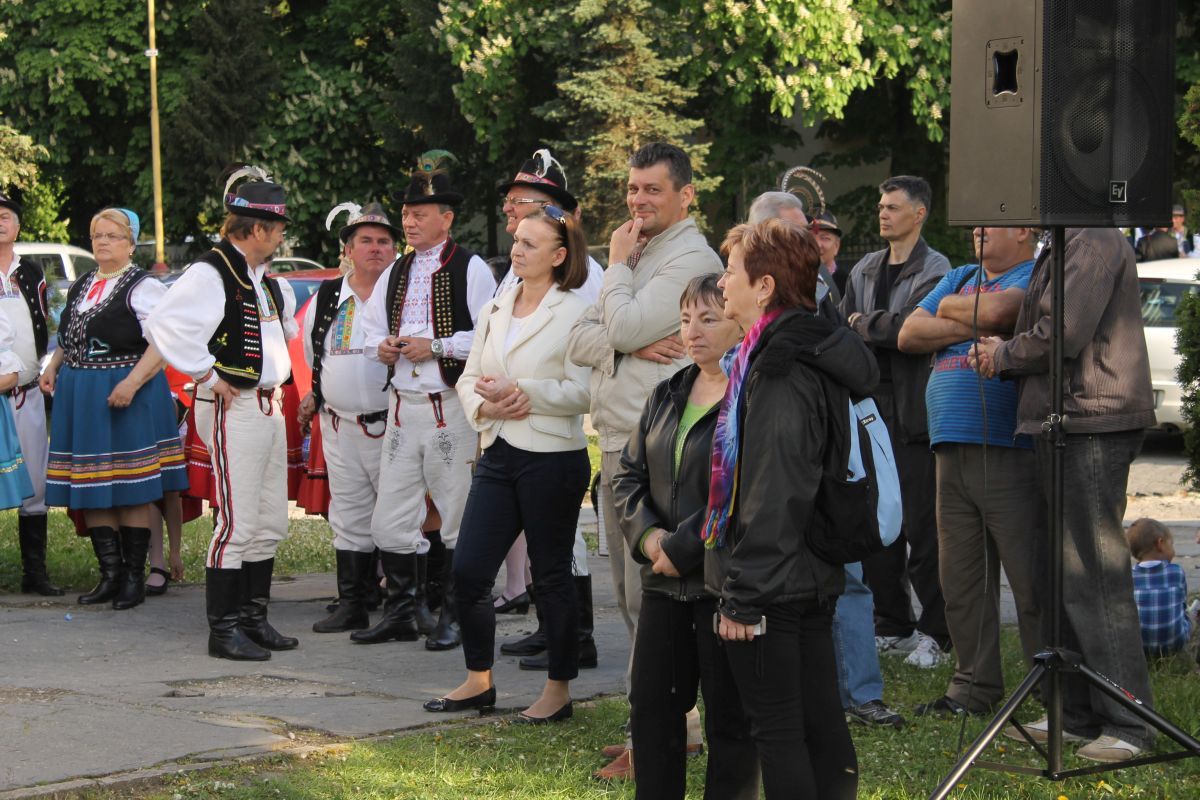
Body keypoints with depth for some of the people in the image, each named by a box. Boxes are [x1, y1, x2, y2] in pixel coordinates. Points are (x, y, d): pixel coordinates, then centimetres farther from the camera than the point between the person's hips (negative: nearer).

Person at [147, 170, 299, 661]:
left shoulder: (268, 281, 16)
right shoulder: (211, 274, -13)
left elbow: (286, 324, 36)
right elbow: (165, 324, -26)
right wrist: (207, 376, -19)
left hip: (270, 407, 9)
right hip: (234, 411, -9)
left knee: (269, 524, 12)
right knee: (237, 523, -9)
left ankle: (254, 618, 21)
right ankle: (224, 629, -3)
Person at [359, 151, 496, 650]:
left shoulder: (471, 270, -5)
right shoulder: (394, 274, 16)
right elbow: (370, 329, 25)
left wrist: (437, 347, -16)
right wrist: (380, 347, 2)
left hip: (451, 409, -6)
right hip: (402, 407, 6)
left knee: (459, 519, 1)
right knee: (392, 521, 6)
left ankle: (453, 618, 9)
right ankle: (400, 615, 16)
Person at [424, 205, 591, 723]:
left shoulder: (573, 314, -8)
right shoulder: (494, 311, 13)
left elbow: (582, 390, -16)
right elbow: (469, 378, 14)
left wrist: (521, 392, -19)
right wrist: (485, 407, -6)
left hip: (551, 459, -6)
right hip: (498, 456, 6)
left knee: (551, 575, 3)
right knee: (468, 571, 3)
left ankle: (559, 689, 15)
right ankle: (478, 681, 18)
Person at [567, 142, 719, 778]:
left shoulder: (691, 260, -9)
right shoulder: (636, 256, 20)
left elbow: (624, 328, -19)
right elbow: (580, 342, 11)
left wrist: (617, 264, -3)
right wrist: (630, 343, -10)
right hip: (616, 443, 10)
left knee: (652, 595, -9)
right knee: (631, 594, 12)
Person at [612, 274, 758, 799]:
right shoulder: (668, 396, 13)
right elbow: (629, 473, 14)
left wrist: (684, 548, -17)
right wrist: (646, 533, -4)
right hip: (664, 582, 8)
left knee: (729, 716, 3)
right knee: (652, 704, 13)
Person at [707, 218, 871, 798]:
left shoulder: (780, 369, -18)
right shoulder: (815, 352, 12)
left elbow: (773, 494, -22)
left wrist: (742, 596, -19)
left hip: (770, 586, -10)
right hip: (815, 577, 10)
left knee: (776, 730, -2)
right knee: (821, 723, 13)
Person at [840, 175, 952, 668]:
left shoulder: (935, 270, -5)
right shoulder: (864, 270, 16)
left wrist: (864, 325, -4)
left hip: (914, 413, -6)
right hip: (870, 410, 6)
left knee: (923, 528, -4)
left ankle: (934, 632, 2)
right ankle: (892, 627, 16)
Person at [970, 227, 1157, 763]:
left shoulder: (1094, 242, -13)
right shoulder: (1062, 247, 20)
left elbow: (1065, 335, -21)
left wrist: (1005, 356, -5)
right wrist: (1002, 355, 5)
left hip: (1091, 428, -11)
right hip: (1065, 427, 11)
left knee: (1094, 576, -10)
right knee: (1066, 577, 14)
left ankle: (1128, 724, -7)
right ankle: (1077, 715, 21)